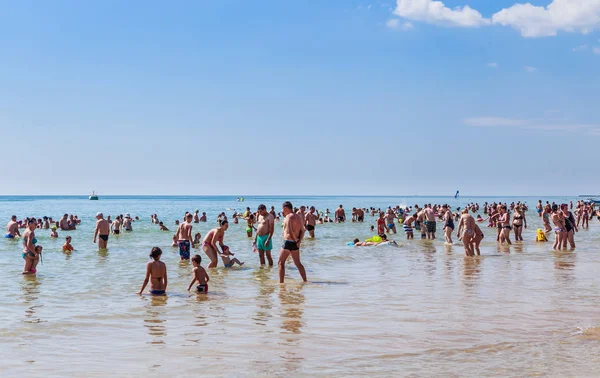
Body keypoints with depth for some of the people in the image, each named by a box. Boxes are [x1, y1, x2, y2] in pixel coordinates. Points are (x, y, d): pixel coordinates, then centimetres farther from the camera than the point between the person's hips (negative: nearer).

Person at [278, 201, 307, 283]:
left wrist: (296, 240, -8)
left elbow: (290, 231, -20)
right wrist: (299, 241, -2)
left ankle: (281, 282, -2)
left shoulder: (288, 217, -12)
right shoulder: (298, 217, 12)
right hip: (295, 244, 8)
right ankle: (305, 281, 16)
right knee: (298, 263, 16)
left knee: (281, 263, 1)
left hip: (288, 242, -8)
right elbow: (302, 231, 9)